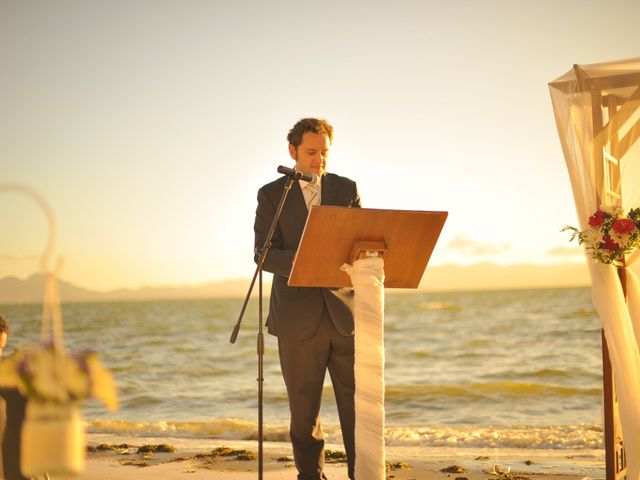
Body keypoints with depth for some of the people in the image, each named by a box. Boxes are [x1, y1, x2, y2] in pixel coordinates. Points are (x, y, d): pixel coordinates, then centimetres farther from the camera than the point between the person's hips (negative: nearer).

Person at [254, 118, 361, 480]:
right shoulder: (271, 195, 4)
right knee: (305, 412, 5)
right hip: (299, 317, -1)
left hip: (344, 312, 1)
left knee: (358, 407, 0)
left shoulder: (347, 189, 10)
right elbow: (264, 254, -5)